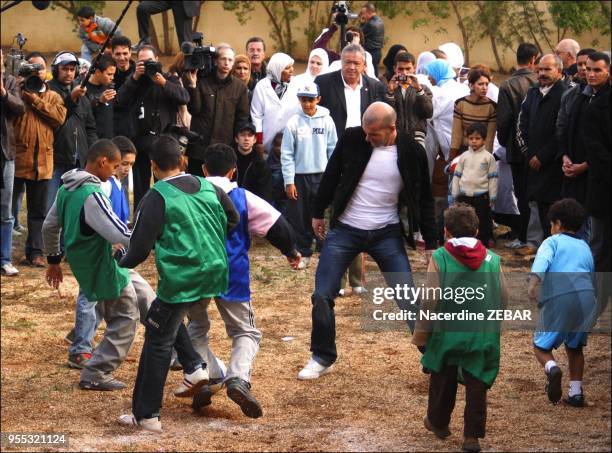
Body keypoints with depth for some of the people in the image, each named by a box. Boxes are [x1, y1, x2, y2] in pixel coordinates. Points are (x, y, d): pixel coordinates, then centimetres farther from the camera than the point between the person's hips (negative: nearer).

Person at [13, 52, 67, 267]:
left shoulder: (53, 97, 13)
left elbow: (59, 117, -7)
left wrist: (35, 99, -9)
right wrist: (17, 88, -15)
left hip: (42, 162, 3)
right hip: (16, 158, -3)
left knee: (38, 210, 8)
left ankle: (35, 251, 14)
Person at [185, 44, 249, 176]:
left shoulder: (239, 87, 6)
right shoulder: (202, 81, 3)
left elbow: (242, 119, 7)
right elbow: (194, 110, -3)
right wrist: (192, 85, -13)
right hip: (199, 146, 0)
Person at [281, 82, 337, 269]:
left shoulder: (326, 121, -2)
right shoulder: (294, 123, -4)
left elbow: (333, 149, 2)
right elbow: (287, 154, -3)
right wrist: (289, 181, -6)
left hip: (321, 175, 0)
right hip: (299, 176, 0)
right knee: (299, 218, 4)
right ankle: (303, 253, 14)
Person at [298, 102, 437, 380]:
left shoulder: (411, 152, -11)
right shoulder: (351, 139, -11)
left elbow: (424, 199, 0)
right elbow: (331, 176, 6)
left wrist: (431, 243, 1)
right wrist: (318, 213, 11)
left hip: (387, 234, -1)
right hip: (345, 230, 1)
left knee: (410, 300, -3)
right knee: (322, 296, -2)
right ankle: (322, 359, 17)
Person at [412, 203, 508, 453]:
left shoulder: (440, 258, -9)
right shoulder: (492, 259, 0)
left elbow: (431, 301, -11)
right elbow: (503, 298, 5)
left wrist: (420, 332, -2)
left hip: (447, 332, -1)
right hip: (483, 335, 1)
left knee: (443, 381, 18)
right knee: (476, 385, 8)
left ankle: (438, 423, 36)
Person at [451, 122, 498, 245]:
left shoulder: (488, 157, -2)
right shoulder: (464, 157, 6)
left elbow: (493, 178, 1)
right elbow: (457, 175, 12)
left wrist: (492, 197, 0)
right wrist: (455, 195, 9)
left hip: (481, 196, -3)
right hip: (464, 195, 3)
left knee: (482, 223, 2)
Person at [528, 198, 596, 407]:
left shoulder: (553, 241, 12)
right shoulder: (585, 248, 28)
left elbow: (542, 261, -10)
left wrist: (533, 283, -26)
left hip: (558, 298, -4)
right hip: (586, 298, 4)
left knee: (541, 345, 10)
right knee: (575, 346, 24)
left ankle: (551, 368, -21)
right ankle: (576, 392, 18)